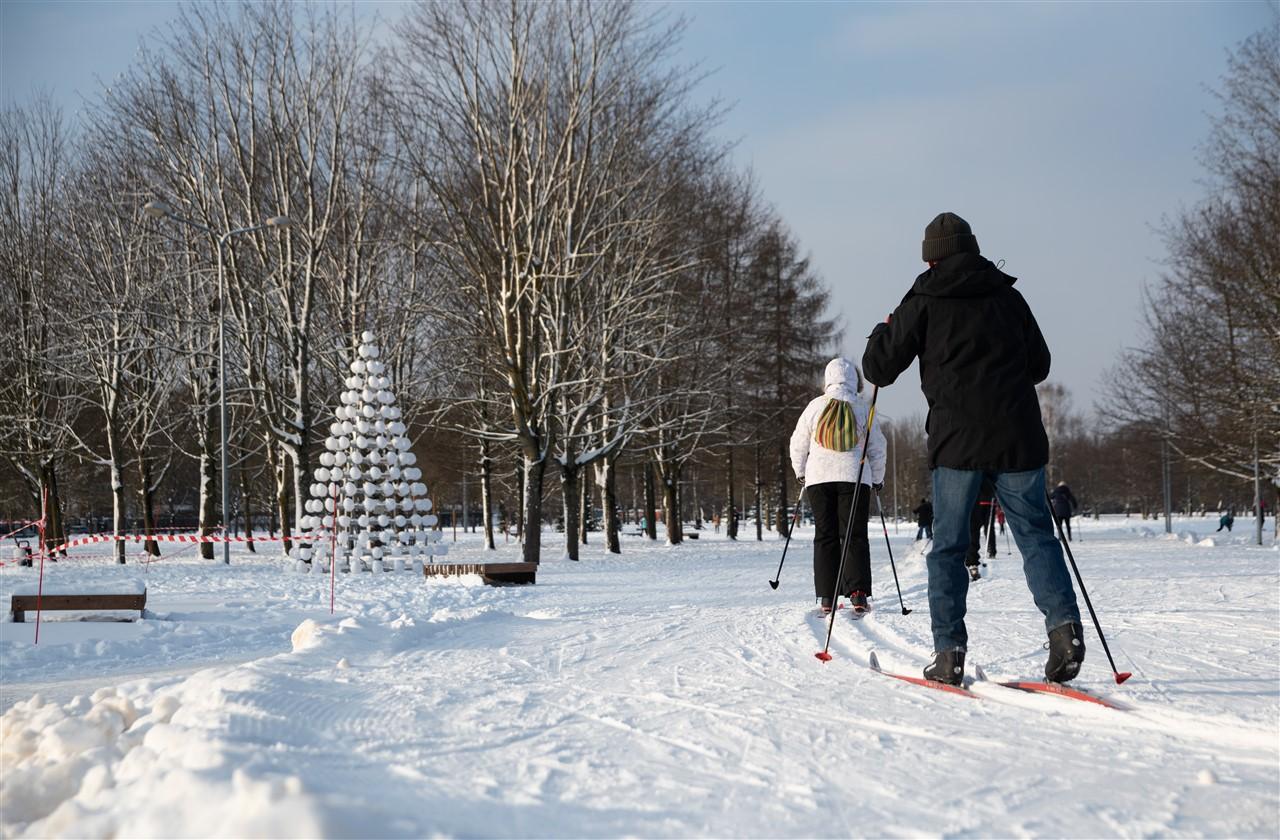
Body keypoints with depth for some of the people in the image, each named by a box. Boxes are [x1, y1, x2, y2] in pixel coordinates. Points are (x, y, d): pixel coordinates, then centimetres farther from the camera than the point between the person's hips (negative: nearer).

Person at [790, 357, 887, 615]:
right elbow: (877, 447, 6)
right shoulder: (864, 408, 2)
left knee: (825, 537, 5)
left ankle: (827, 597, 1)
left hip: (819, 478, 1)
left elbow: (798, 444, 9)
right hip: (855, 477, -1)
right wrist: (877, 478, 19)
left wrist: (800, 472, 24)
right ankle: (857, 593, -11)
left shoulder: (816, 406, 2)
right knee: (855, 536, 2)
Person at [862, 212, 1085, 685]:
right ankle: (1064, 623, -13)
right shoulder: (1007, 296, 11)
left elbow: (878, 370, 6)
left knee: (948, 546, 6)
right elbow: (1040, 365, 19)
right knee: (1036, 535, 6)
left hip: (956, 440, -2)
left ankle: (949, 651, 0)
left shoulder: (923, 303, 3)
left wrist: (884, 333, 26)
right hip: (1018, 437, 2)